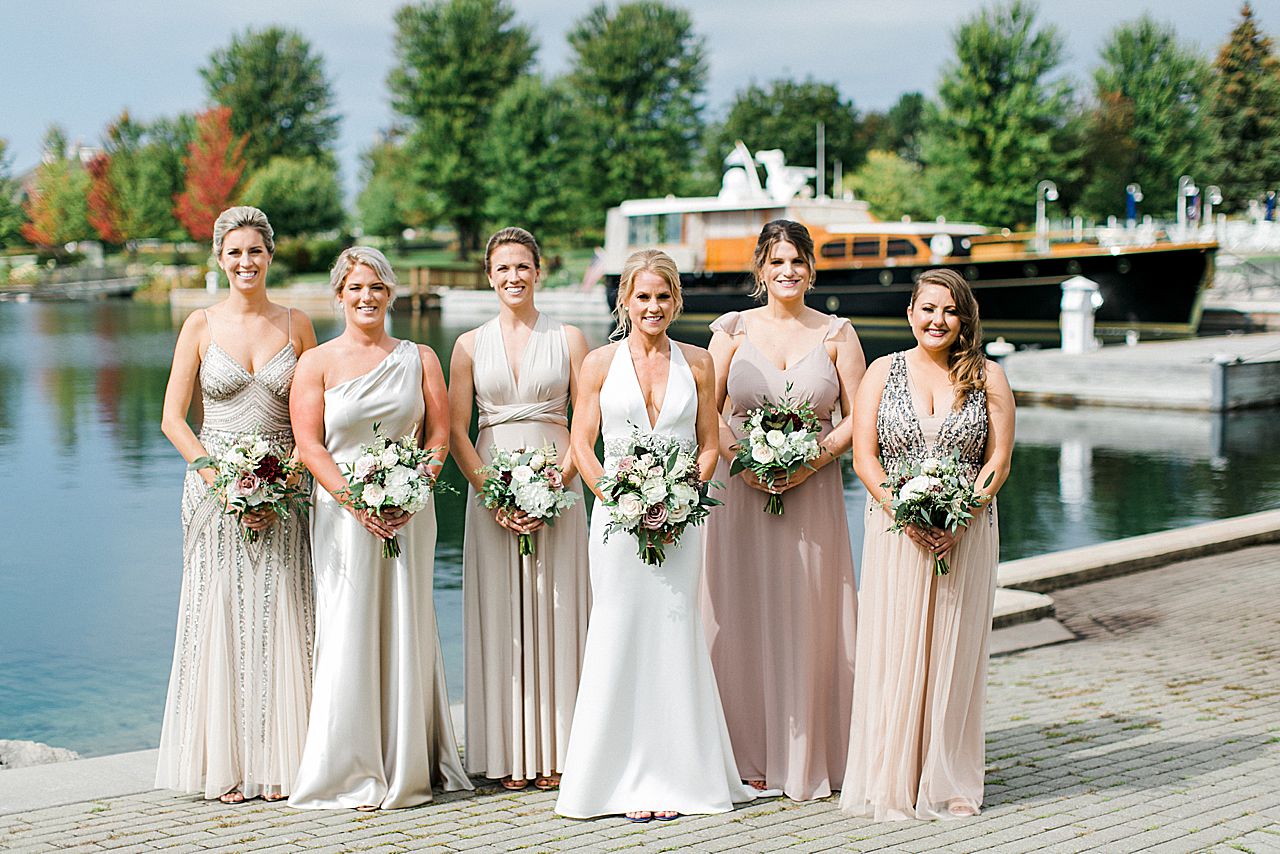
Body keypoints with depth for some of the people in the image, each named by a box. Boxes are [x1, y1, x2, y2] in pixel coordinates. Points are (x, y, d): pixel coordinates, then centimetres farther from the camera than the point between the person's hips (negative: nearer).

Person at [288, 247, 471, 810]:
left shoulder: (419, 358, 9)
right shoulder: (317, 362, 3)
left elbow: (439, 434, 5)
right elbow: (309, 446, -3)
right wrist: (357, 501, -14)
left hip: (409, 512, 2)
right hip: (342, 513, -2)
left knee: (405, 632, 4)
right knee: (349, 634, -3)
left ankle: (407, 768, 12)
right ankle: (350, 773, 4)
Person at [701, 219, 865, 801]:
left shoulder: (836, 334, 6)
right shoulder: (734, 329, 6)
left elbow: (857, 418, 3)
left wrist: (815, 460, -12)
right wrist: (741, 458, -12)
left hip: (812, 491, 0)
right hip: (742, 490, 0)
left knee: (808, 619, 1)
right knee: (743, 617, 0)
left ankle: (807, 758, 11)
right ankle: (751, 756, 9)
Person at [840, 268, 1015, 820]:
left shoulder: (987, 377, 6)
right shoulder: (883, 372, 6)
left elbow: (999, 458, 1)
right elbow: (864, 455, 0)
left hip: (966, 534, 1)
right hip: (894, 529, 0)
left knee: (954, 653, 3)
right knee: (893, 651, -2)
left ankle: (947, 785, 12)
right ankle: (889, 784, 4)